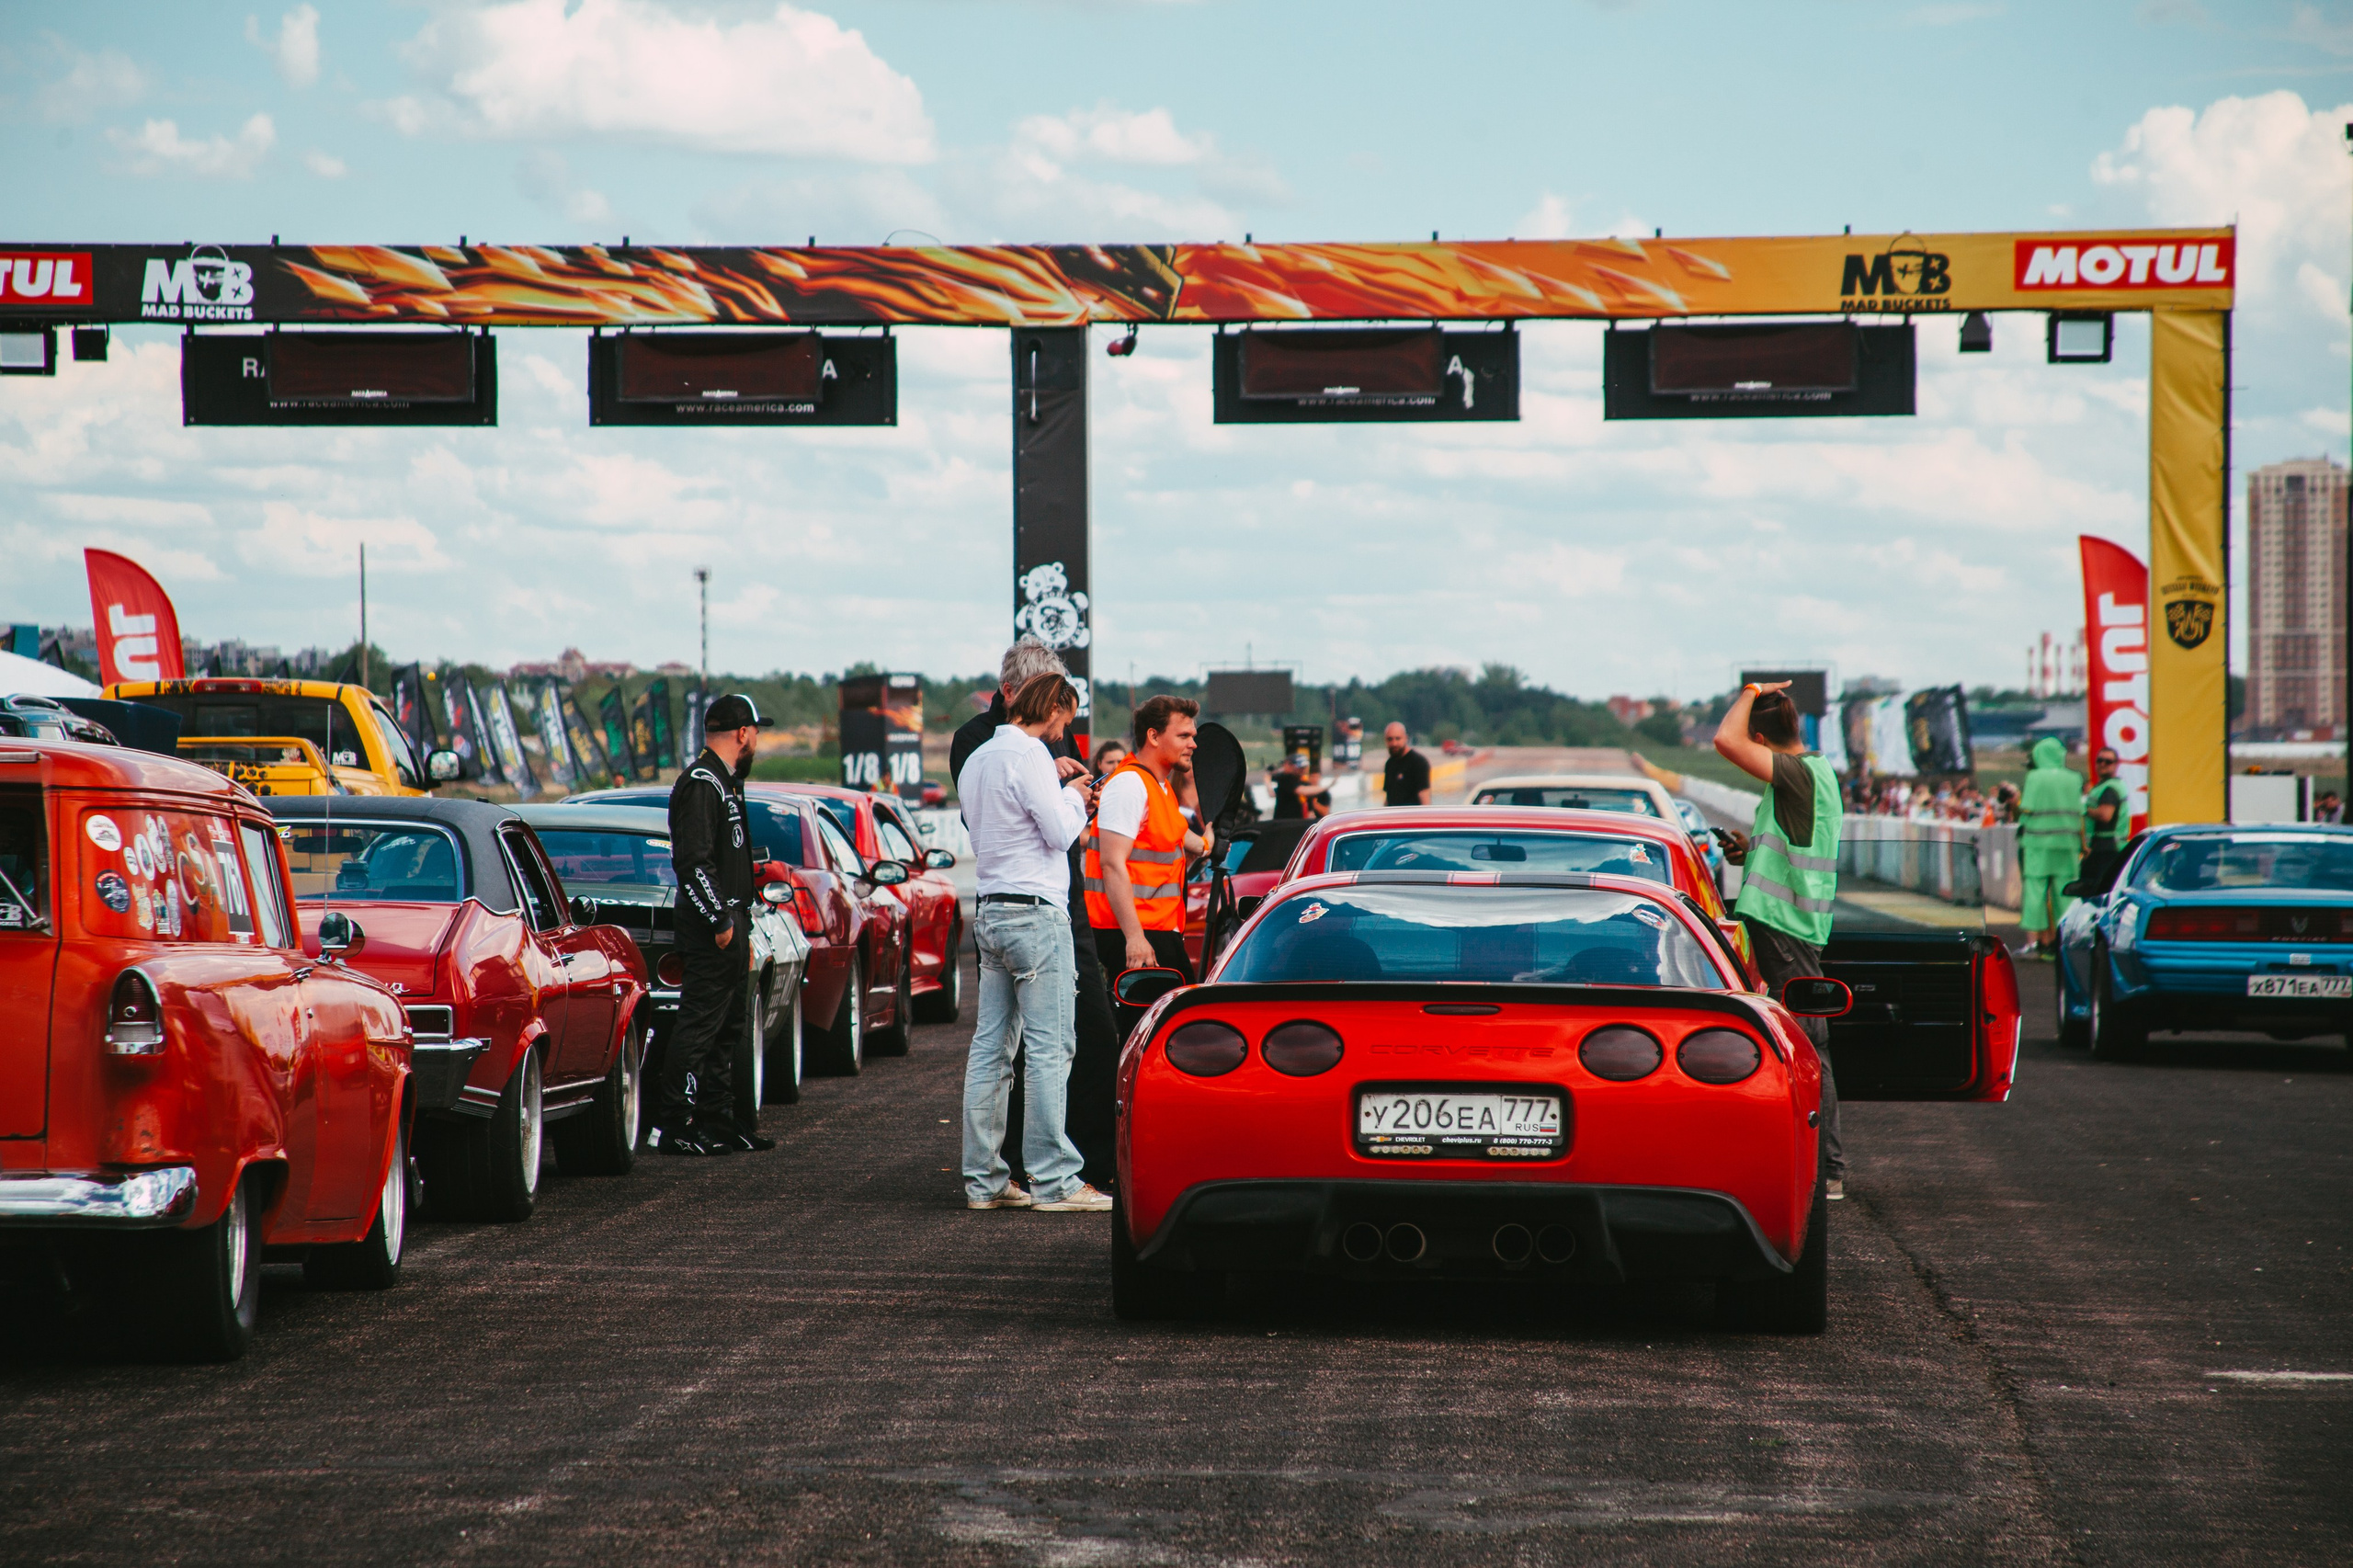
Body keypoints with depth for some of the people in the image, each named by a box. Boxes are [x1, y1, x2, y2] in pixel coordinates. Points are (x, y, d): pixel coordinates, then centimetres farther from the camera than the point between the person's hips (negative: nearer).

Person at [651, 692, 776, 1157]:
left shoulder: (723, 782, 19)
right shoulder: (701, 783, -14)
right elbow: (693, 861, -22)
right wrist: (720, 921, -21)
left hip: (729, 926, 11)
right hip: (711, 930, -11)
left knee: (725, 1031, 13)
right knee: (698, 1027, -10)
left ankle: (720, 1123, 19)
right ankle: (671, 1127, -9)